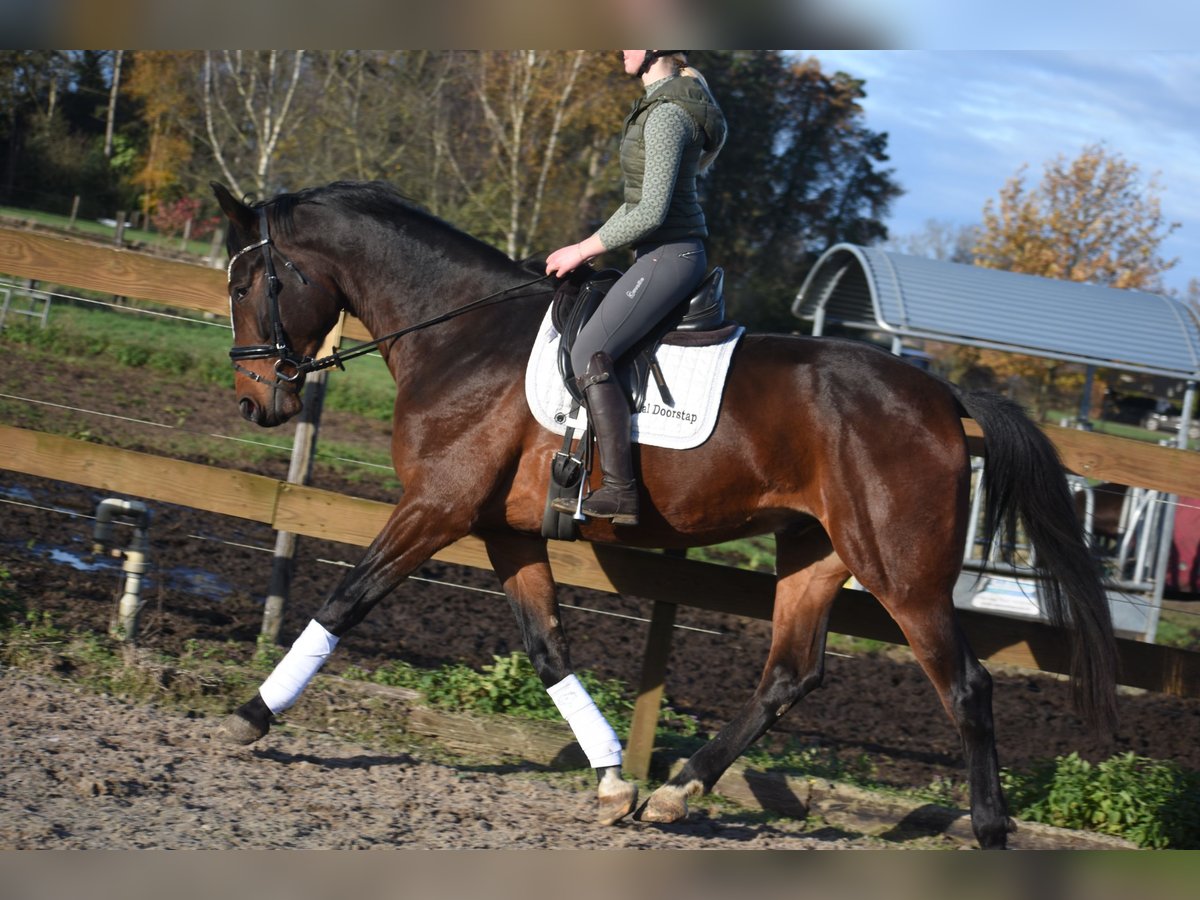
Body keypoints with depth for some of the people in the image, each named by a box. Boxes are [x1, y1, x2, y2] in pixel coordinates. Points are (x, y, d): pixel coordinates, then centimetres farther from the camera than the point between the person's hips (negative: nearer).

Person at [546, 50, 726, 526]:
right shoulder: (659, 105, 15)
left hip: (668, 254, -11)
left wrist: (585, 250, -14)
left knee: (590, 353, -17)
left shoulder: (667, 115, -18)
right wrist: (593, 244, 16)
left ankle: (620, 489, -19)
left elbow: (652, 211, -22)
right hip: (663, 254, 11)